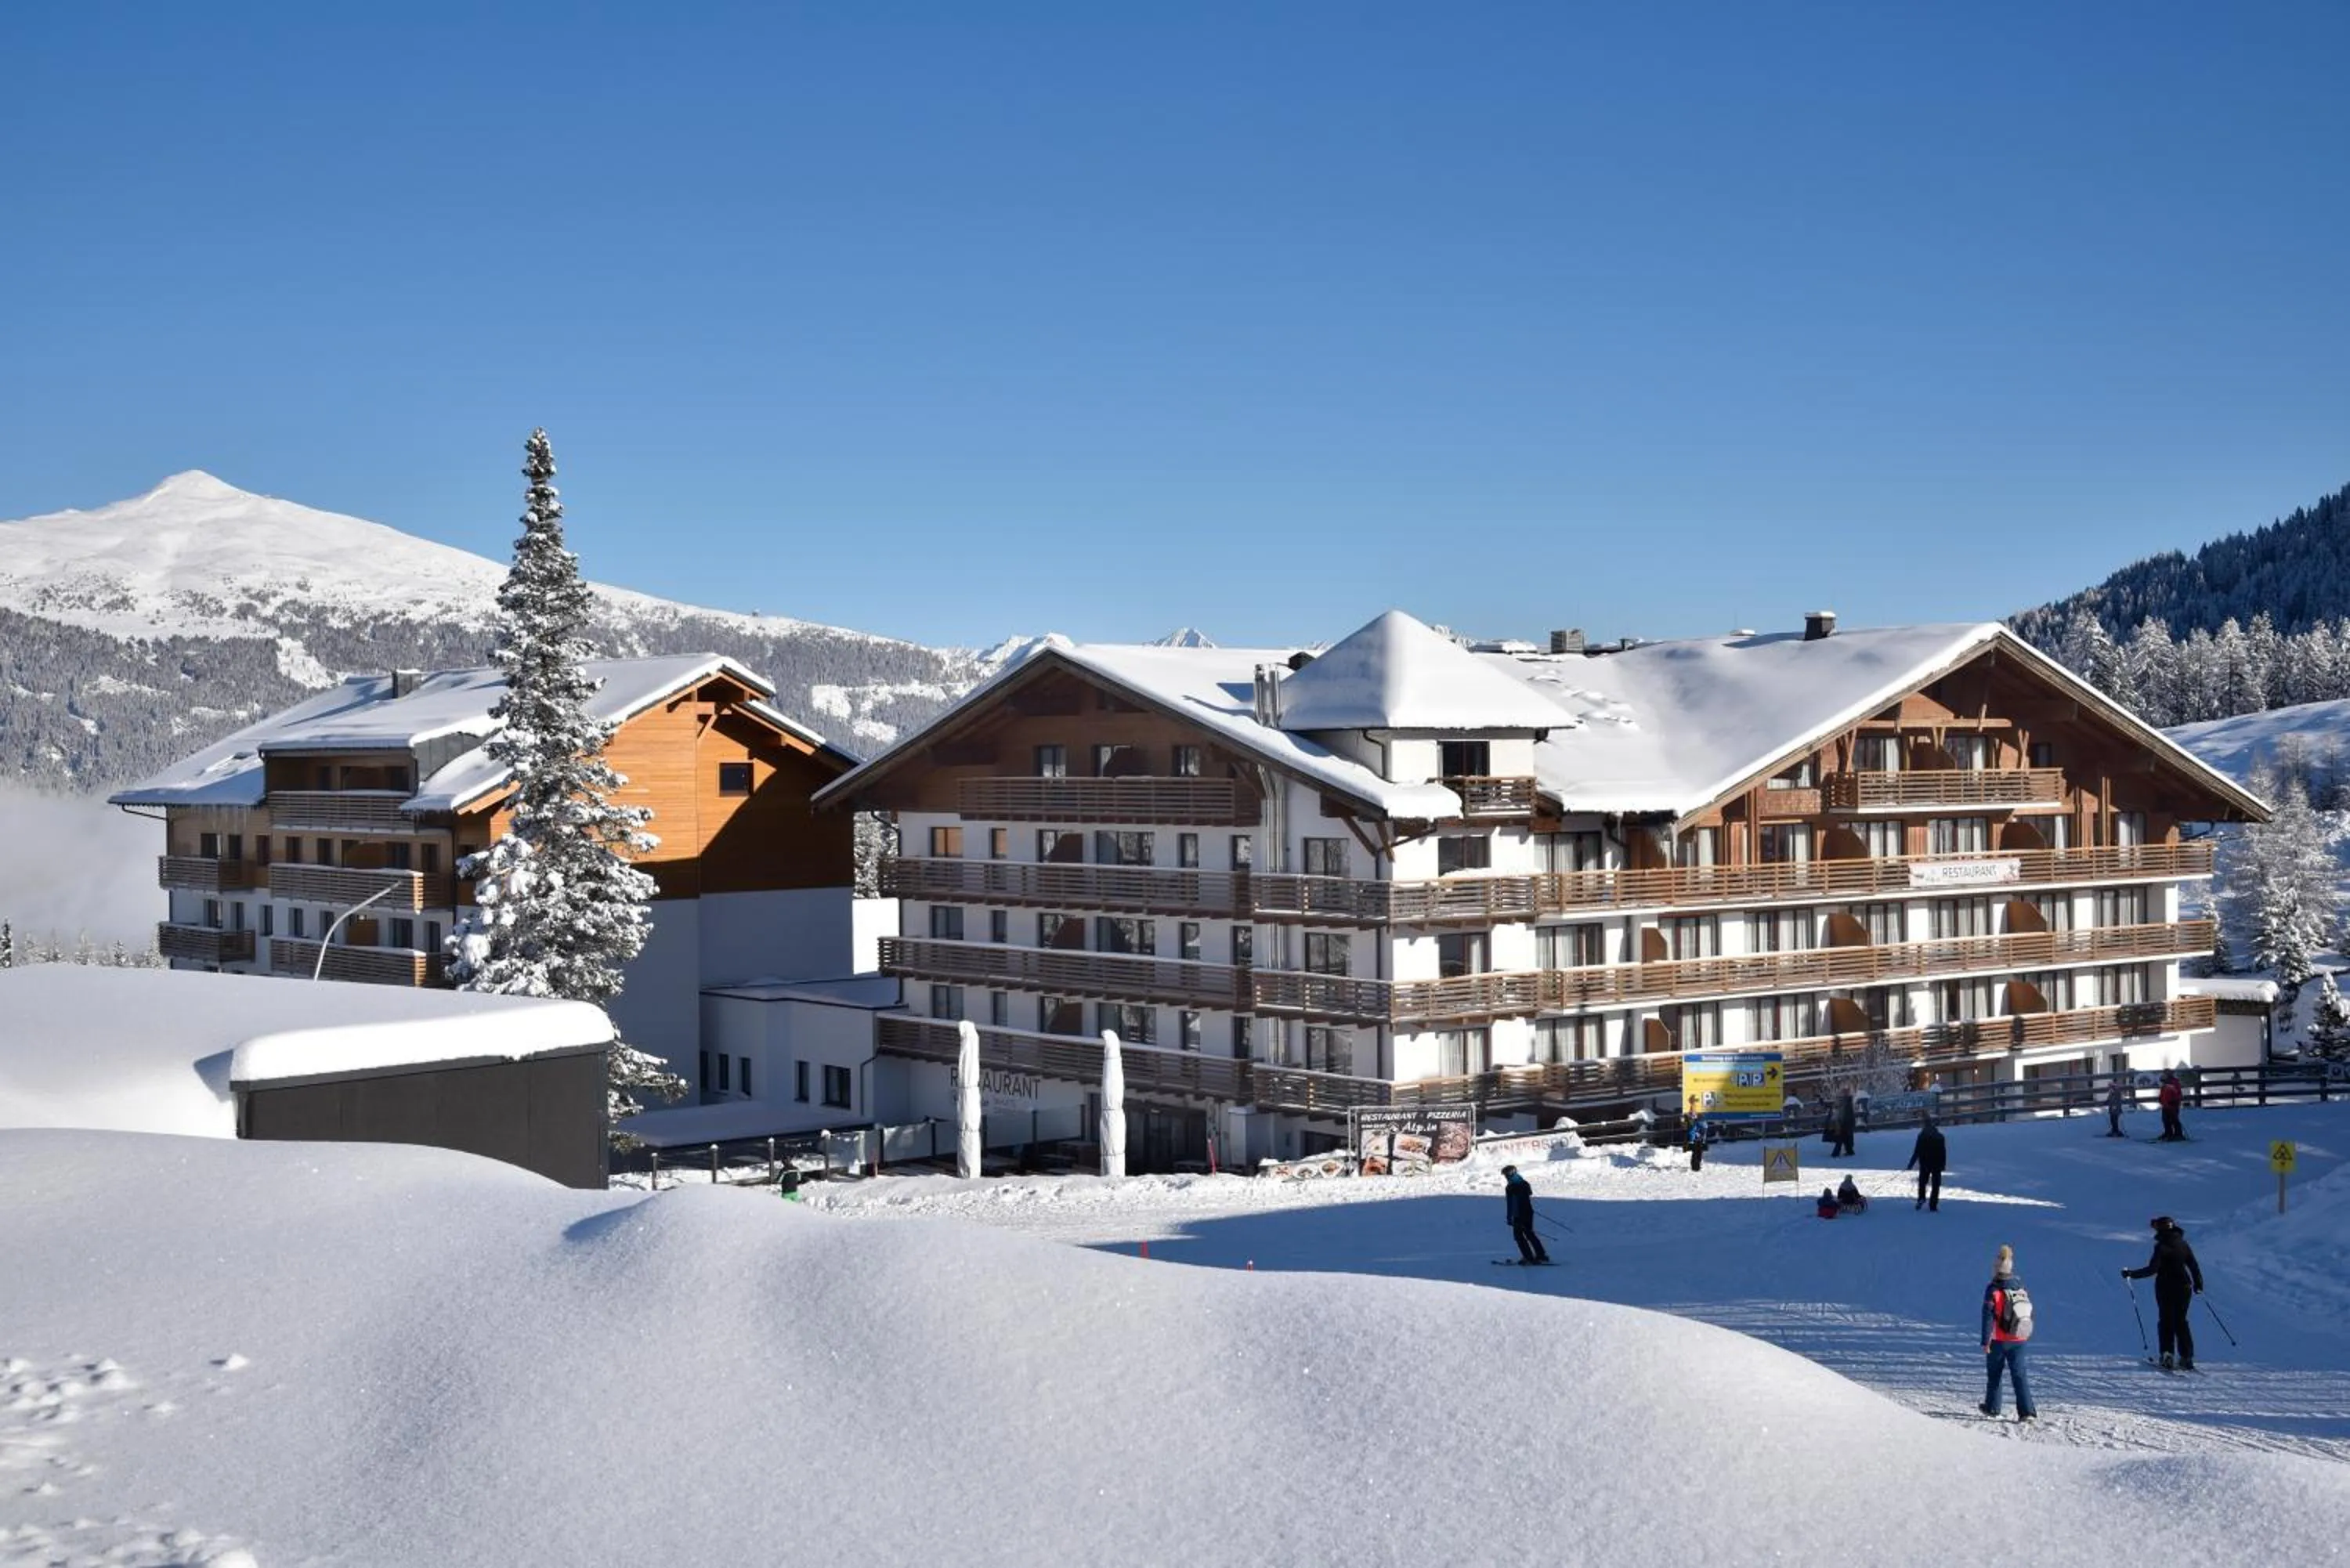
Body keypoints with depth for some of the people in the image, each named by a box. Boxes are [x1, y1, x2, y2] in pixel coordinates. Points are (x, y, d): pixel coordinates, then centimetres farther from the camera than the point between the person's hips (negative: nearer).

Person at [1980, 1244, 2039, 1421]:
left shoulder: (1993, 1290, -14)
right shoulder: (2021, 1288, 3)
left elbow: (1988, 1317, -16)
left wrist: (1985, 1341, -14)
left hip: (1998, 1340, -3)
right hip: (2018, 1340, 3)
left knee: (1994, 1374, 15)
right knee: (2019, 1375, 1)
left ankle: (1992, 1407, 26)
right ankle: (2027, 1411, -12)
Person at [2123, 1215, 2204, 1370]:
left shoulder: (2162, 1246, -15)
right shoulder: (2183, 1244, 4)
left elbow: (2152, 1269, -22)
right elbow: (2194, 1266, 10)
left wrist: (2131, 1274, -18)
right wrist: (2198, 1284, 24)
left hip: (2166, 1289, -5)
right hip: (2184, 1288, 5)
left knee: (2166, 1322, 6)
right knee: (2181, 1322, 13)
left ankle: (2167, 1356, -2)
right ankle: (2187, 1358, 9)